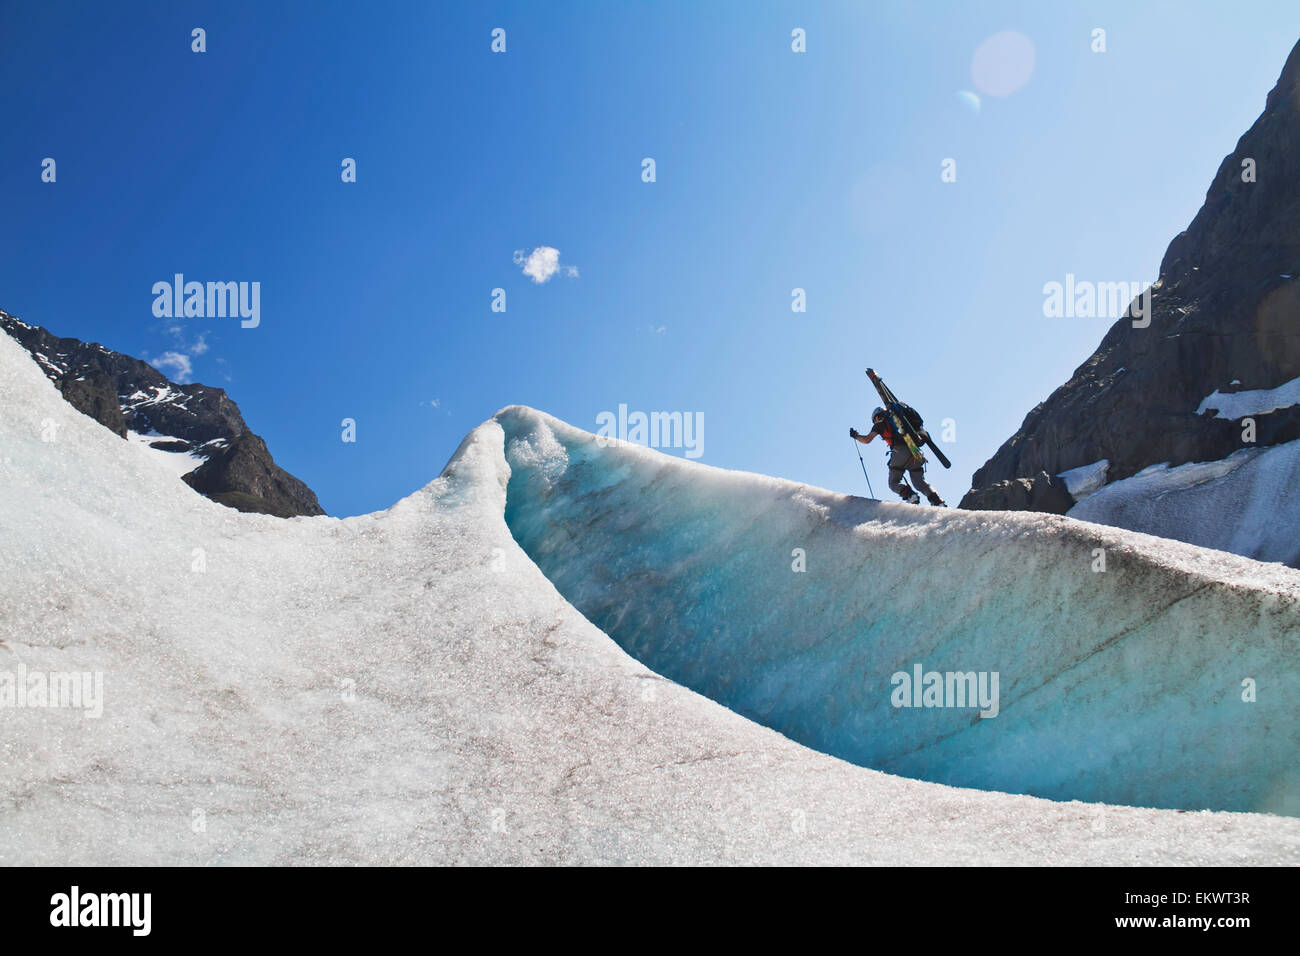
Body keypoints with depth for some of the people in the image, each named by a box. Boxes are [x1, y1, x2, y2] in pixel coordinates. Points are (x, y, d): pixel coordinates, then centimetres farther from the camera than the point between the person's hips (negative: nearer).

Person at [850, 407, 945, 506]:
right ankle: (938, 501, -14)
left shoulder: (880, 423, 14)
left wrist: (856, 436, 27)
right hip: (914, 450, 5)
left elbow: (867, 440, 11)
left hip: (900, 452, -5)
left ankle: (910, 495, -21)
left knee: (894, 483, 5)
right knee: (919, 482, 7)